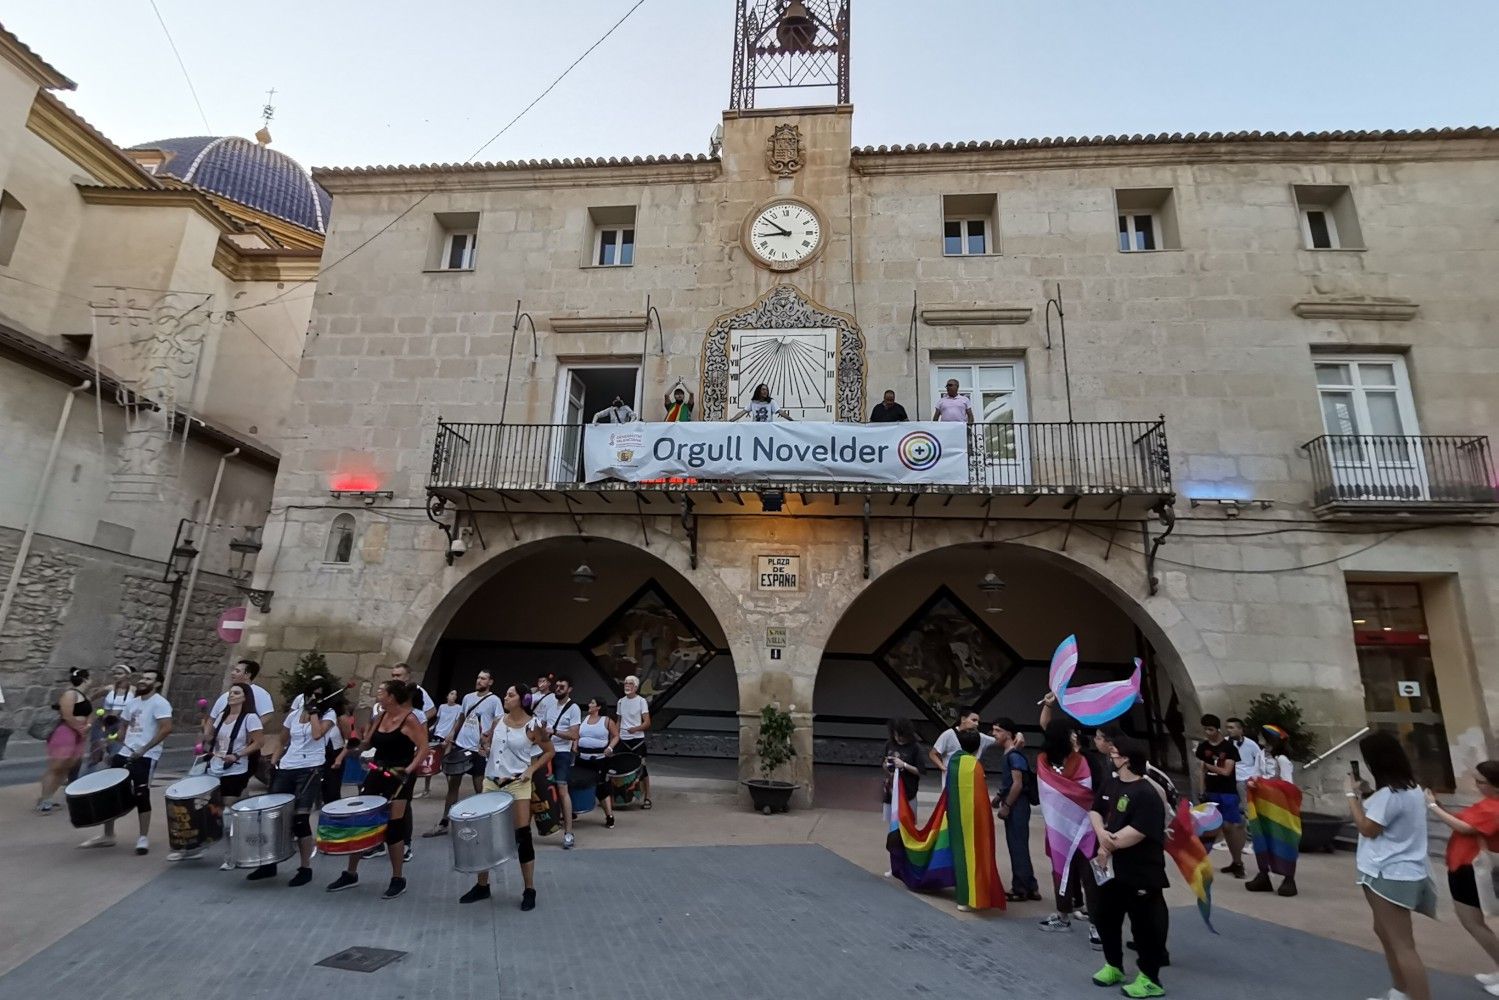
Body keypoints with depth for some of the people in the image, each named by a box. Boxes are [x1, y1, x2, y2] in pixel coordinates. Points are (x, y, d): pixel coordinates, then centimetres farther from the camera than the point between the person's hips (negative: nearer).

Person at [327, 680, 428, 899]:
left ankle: (398, 879, 14)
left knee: (392, 827, -2)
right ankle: (351, 874, 29)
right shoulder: (381, 716, 7)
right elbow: (369, 741, 14)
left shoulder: (410, 719, -16)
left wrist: (409, 769, -25)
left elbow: (423, 748, -18)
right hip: (377, 773, 8)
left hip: (399, 777, -8)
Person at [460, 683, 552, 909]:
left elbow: (549, 752, -2)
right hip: (491, 782, 6)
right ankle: (482, 885, 30)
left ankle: (529, 890, 9)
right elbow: (488, 742, 21)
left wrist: (532, 770, -12)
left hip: (517, 784, -6)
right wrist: (485, 747, -1)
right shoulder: (498, 721, 5)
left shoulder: (533, 726, -9)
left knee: (522, 835, -3)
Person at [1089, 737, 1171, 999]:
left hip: (1142, 872, -8)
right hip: (1113, 867, 8)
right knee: (1105, 916, 17)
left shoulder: (1147, 794, -21)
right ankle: (1113, 966, 35)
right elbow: (1093, 809, 7)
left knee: (1145, 924, 5)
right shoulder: (1111, 784, 6)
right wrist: (1101, 834, -13)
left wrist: (1108, 845, -13)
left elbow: (1134, 833, -25)